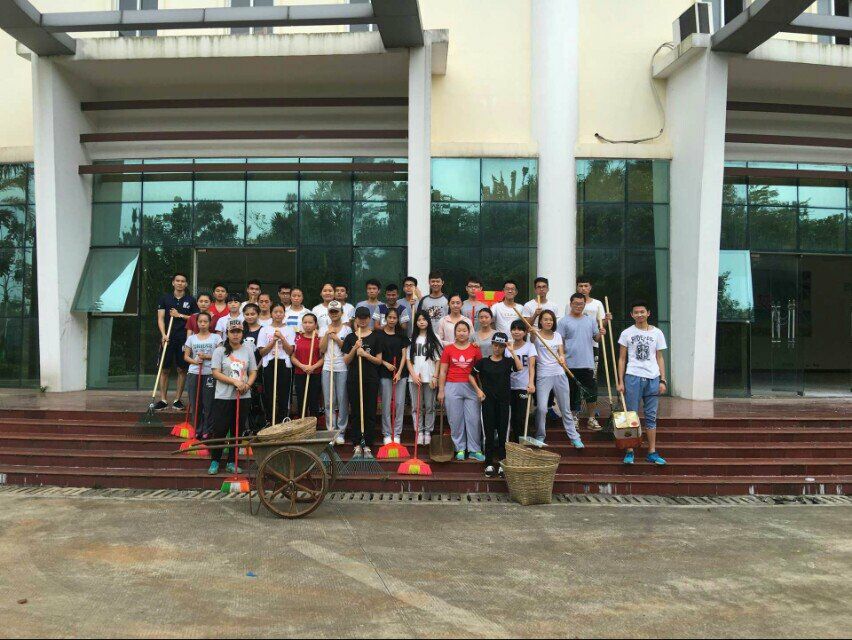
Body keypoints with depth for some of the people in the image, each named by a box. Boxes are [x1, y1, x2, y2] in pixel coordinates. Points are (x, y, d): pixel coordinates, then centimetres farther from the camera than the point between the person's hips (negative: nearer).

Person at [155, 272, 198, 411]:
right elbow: (160, 318, 2)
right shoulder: (165, 298, 7)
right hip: (168, 338, 0)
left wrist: (180, 315, -6)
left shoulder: (191, 300, 7)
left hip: (184, 339, 0)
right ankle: (163, 399, 9)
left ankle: (177, 399, 12)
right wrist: (164, 335, -11)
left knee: (182, 369, 3)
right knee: (164, 369, 2)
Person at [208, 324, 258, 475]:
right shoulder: (220, 350, -1)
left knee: (238, 430, 8)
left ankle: (232, 462, 18)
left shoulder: (248, 350, 7)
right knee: (220, 429, 0)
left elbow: (253, 372, 8)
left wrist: (247, 385, -12)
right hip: (223, 396, -3)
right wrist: (235, 382, -19)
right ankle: (215, 461, 15)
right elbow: (216, 373, -8)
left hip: (243, 397, 3)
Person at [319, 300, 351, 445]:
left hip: (343, 369, -3)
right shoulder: (324, 329, 12)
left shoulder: (347, 329, 4)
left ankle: (341, 431, 8)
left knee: (343, 401, -1)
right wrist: (327, 334, -5)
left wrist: (336, 338, -10)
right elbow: (322, 350, 4)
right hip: (327, 368, 3)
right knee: (329, 402, 4)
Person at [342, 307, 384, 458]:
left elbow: (379, 360, 2)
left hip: (371, 379, -1)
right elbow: (346, 361, 4)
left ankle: (368, 446, 8)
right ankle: (357, 445, 13)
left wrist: (366, 354, -13)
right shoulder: (350, 337, 7)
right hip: (354, 379, 1)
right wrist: (355, 349, -11)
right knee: (355, 413, 5)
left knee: (370, 413, 1)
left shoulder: (375, 337, 4)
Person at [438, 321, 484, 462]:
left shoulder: (475, 349, 4)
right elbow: (443, 371, 4)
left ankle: (475, 450, 10)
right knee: (456, 420, 3)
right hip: (452, 387, 0)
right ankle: (460, 449, 14)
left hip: (471, 387, 0)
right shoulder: (448, 349, 3)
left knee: (474, 419, 1)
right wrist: (441, 391, 1)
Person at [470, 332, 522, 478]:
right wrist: (478, 390, 2)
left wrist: (512, 351, -17)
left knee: (502, 432, 3)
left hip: (504, 400, 0)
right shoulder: (484, 362, 4)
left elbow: (520, 368, -17)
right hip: (488, 400, 0)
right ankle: (489, 464, 11)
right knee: (489, 432, 4)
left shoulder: (508, 361, 3)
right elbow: (471, 375, 11)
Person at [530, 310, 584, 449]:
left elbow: (561, 353, 2)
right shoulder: (536, 334, -1)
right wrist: (532, 332, -47)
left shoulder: (557, 335, 11)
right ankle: (540, 436, 8)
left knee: (566, 409, 9)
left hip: (559, 374, 4)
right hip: (543, 375, -4)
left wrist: (562, 358, -20)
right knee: (541, 408, -11)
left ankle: (574, 437, 18)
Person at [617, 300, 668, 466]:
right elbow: (622, 359, 4)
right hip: (633, 377, -2)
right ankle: (629, 452, 8)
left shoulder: (657, 333, 8)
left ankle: (652, 452, 15)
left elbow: (659, 358, 11)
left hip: (653, 378, 2)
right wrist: (620, 382, -1)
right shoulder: (627, 333, 3)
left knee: (651, 416, 8)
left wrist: (662, 380, 3)